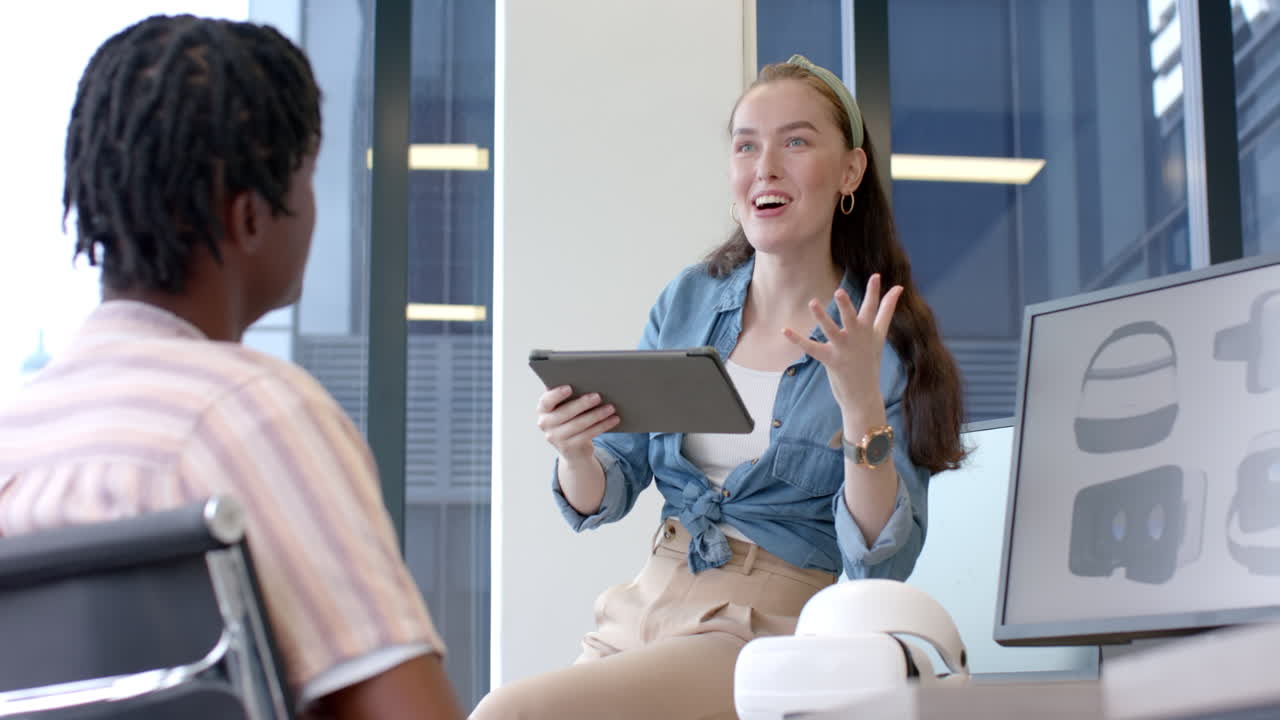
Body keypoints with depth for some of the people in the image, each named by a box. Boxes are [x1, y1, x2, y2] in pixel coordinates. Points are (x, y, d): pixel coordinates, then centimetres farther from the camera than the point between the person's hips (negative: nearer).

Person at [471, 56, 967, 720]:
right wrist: (575, 454, -12)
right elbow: (599, 502, 11)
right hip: (643, 610, 5)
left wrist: (861, 407, -23)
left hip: (771, 634, -4)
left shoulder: (893, 345, -4)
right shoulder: (687, 301, 8)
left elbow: (883, 565, -10)